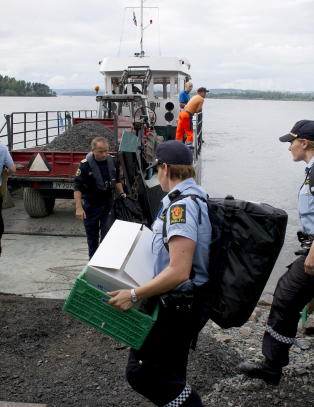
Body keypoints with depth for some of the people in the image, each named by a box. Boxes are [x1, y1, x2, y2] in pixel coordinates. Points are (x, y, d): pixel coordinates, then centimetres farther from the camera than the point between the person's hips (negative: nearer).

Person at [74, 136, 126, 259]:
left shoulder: (113, 161, -3)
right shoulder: (85, 165, -16)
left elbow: (117, 180, 14)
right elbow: (77, 187, -15)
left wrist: (122, 194, 4)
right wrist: (79, 208, -21)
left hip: (108, 203, 2)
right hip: (91, 206, -2)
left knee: (107, 234, -4)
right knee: (92, 235, 11)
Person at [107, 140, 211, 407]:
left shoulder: (181, 206, -23)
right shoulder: (197, 196, 8)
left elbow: (179, 272, -30)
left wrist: (134, 295, -26)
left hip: (174, 305, -10)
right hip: (183, 302, 10)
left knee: (142, 373, -3)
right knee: (169, 373, 21)